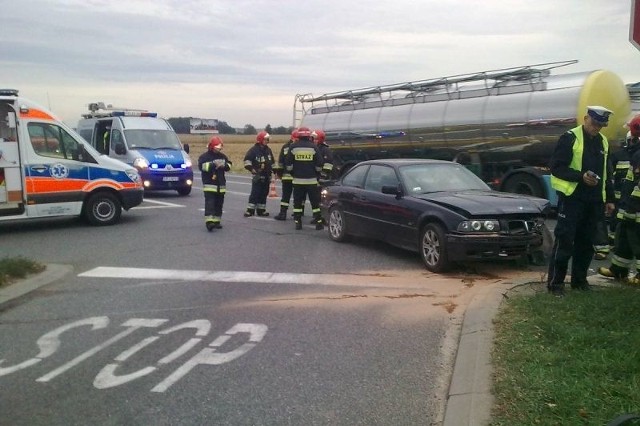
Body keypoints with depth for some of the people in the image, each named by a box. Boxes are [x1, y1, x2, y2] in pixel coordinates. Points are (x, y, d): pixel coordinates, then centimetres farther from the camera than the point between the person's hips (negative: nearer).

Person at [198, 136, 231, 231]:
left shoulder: (222, 156, 13)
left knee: (219, 204, 10)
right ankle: (209, 222, -20)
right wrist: (213, 164, -25)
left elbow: (229, 165, 14)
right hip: (209, 185, -6)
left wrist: (225, 165, -9)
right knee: (209, 203, -14)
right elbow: (201, 166, -18)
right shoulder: (204, 156, -3)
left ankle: (216, 221, 19)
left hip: (221, 185, 6)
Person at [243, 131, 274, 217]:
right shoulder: (254, 149, -8)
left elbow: (272, 161, 23)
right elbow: (247, 160, -11)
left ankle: (261, 210, 17)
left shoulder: (268, 150, 13)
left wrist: (272, 170, 18)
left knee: (264, 193, 9)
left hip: (267, 176, 7)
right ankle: (250, 210, -6)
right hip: (258, 175, -6)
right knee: (255, 193, -9)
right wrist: (252, 169, -16)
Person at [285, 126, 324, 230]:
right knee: (315, 201, 7)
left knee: (297, 202, 8)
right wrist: (316, 173, 15)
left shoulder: (293, 147, -1)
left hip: (297, 180, 1)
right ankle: (318, 222, 7)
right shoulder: (313, 147, -4)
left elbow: (288, 164, 1)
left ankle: (298, 222, 6)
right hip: (311, 180, -1)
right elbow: (319, 164, -2)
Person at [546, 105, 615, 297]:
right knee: (564, 241, -7)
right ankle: (555, 282, -2)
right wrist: (581, 176, -22)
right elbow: (556, 167, -12)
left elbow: (606, 173, 21)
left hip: (594, 200, 7)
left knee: (586, 242, 11)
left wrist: (609, 198, 17)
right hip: (572, 198, -7)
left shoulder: (603, 142, 15)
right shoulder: (570, 138, -7)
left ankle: (579, 279, 22)